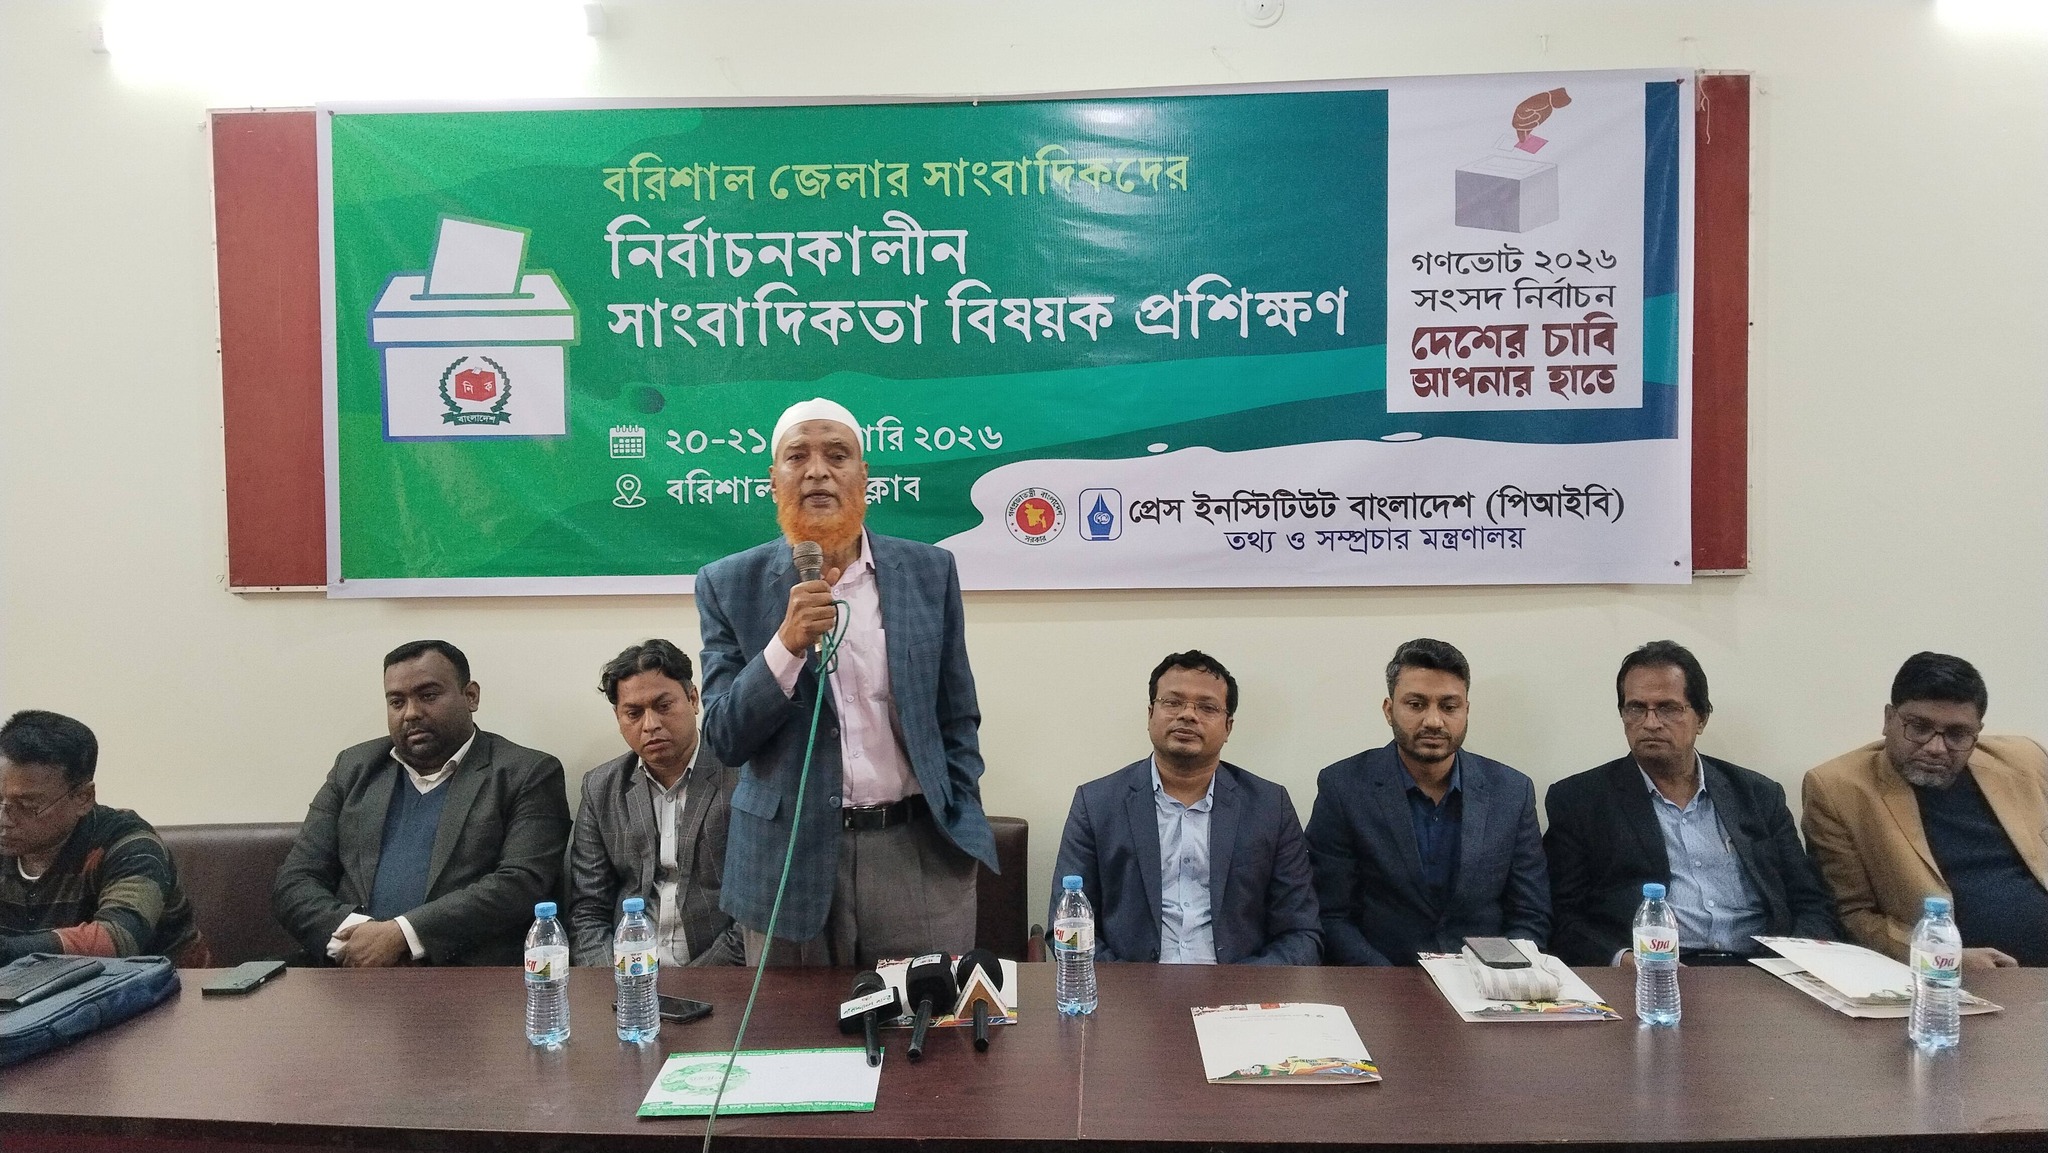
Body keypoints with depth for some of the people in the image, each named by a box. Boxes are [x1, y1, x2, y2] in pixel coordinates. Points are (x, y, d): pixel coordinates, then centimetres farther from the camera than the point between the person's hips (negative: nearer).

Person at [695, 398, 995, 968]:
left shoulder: (929, 571, 3)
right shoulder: (730, 585, 0)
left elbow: (958, 720, 9)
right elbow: (723, 739, -3)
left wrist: (960, 830, 2)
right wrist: (787, 645, -17)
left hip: (919, 854, 1)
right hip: (788, 858, 0)